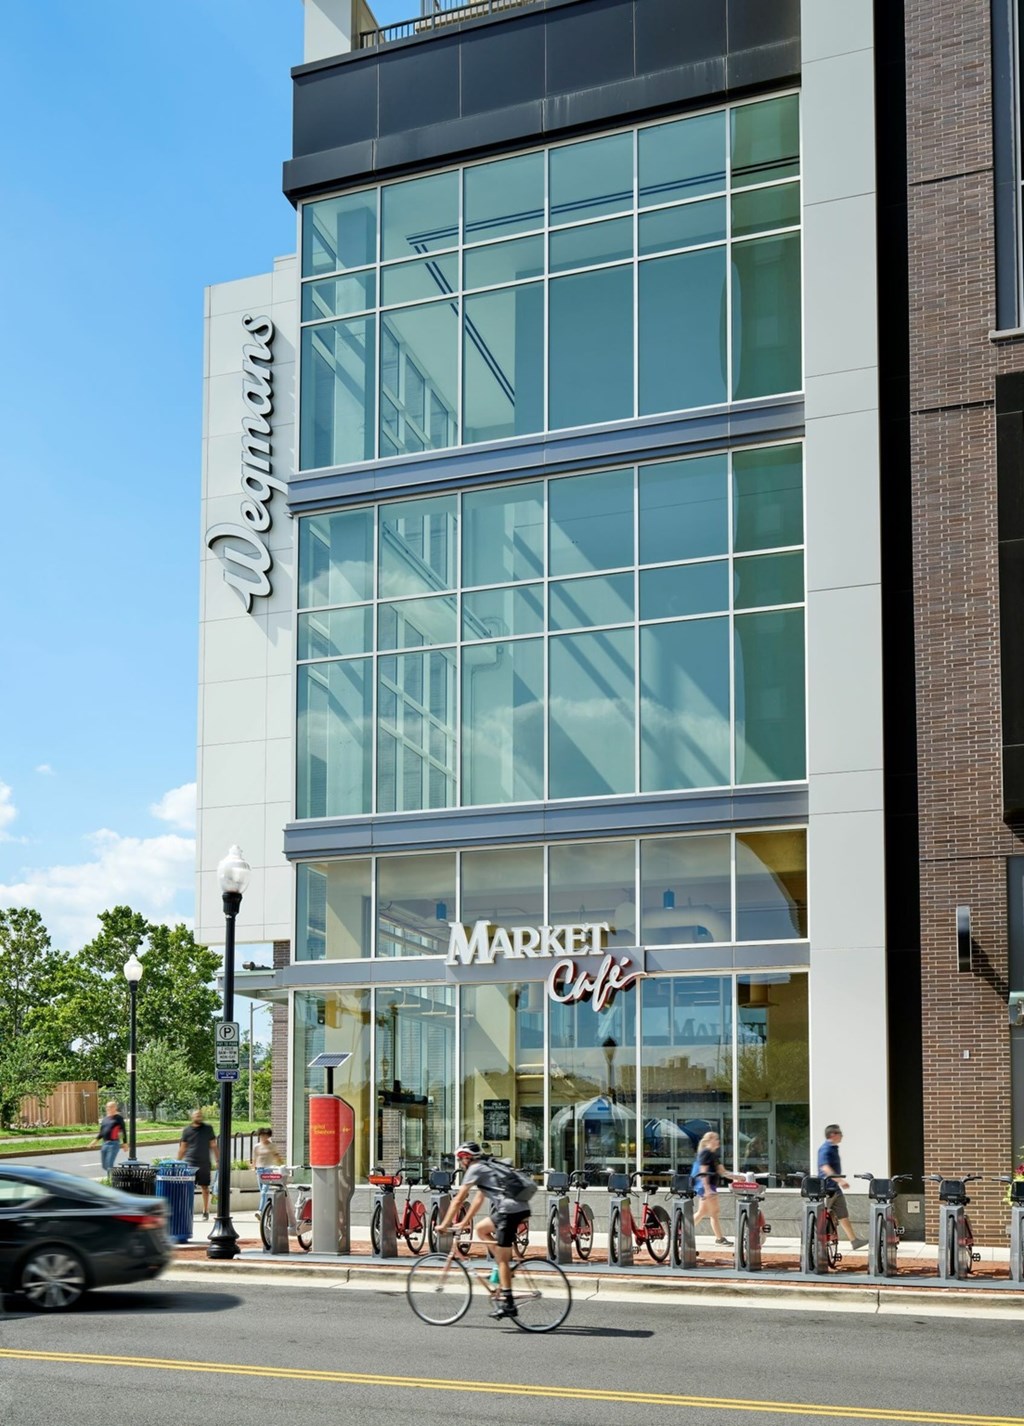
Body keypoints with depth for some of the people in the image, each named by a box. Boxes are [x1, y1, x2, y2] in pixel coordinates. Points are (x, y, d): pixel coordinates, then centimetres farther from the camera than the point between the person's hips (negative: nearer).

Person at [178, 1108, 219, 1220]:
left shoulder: (208, 1129, 5)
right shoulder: (187, 1130, 4)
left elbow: (213, 1145, 9)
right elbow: (182, 1148, 10)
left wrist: (216, 1161, 5)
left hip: (204, 1163, 1)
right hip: (189, 1163, -1)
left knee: (205, 1187, 7)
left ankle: (205, 1211, 18)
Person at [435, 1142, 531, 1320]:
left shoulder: (474, 1169, 1)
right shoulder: (486, 1168, 27)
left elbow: (458, 1200, 0)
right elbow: (478, 1200, 32)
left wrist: (444, 1225, 6)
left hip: (510, 1210, -9)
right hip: (521, 1207, 9)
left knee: (502, 1258, -4)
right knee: (481, 1229, 22)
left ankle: (507, 1304, -5)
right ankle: (505, 1269, 16)